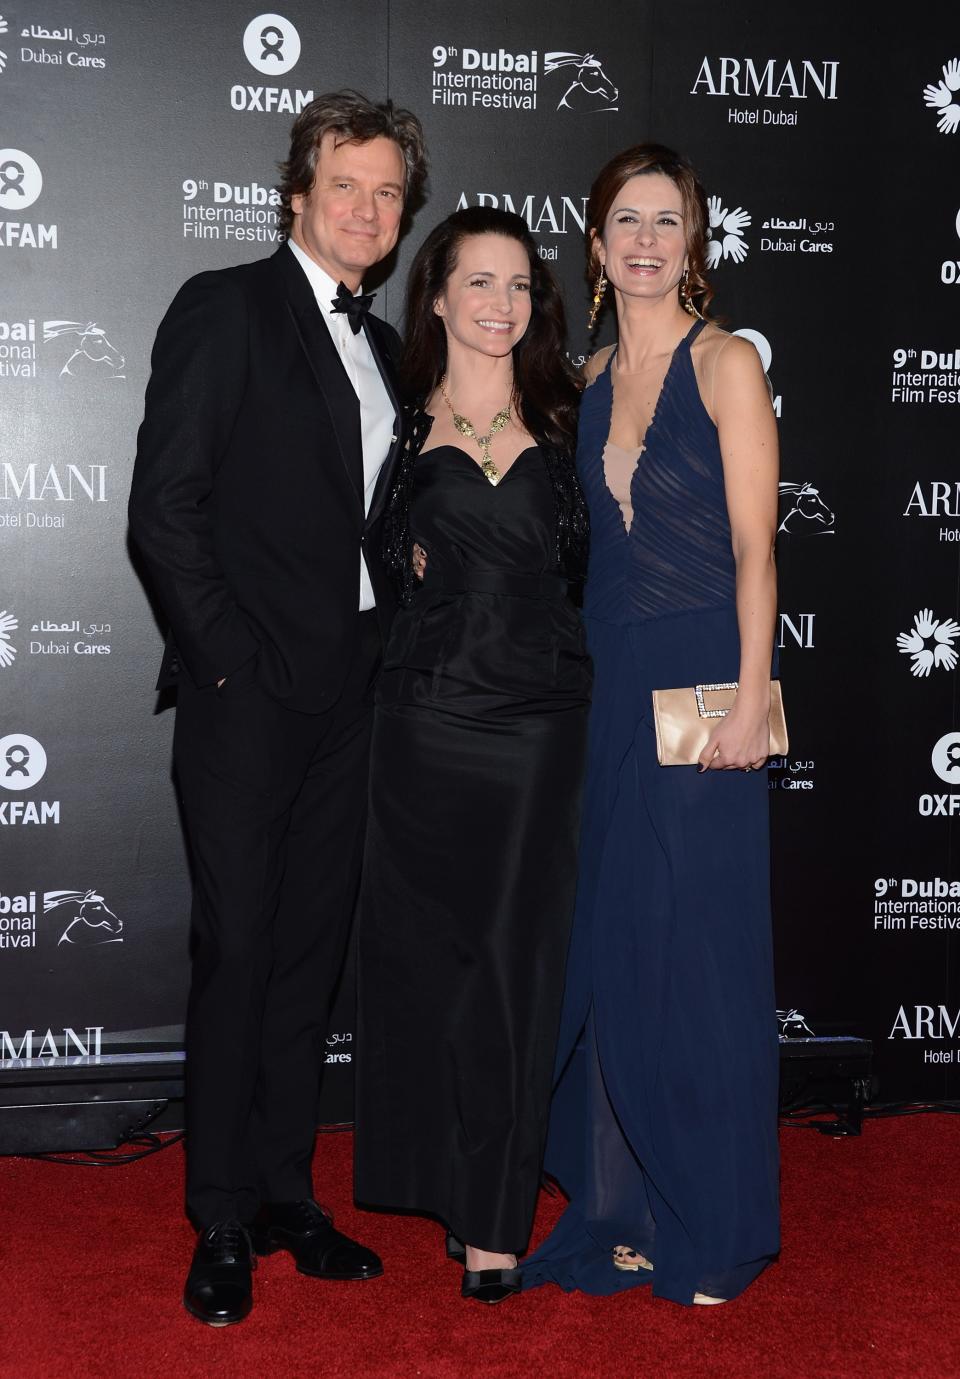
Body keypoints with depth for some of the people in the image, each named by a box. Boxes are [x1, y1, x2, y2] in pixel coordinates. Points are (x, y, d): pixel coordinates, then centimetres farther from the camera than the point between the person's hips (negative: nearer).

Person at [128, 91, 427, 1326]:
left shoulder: (382, 348, 17)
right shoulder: (226, 308, -4)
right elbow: (163, 503, -11)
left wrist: (380, 642, 5)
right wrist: (235, 660, -13)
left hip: (346, 694, 7)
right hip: (249, 696, -6)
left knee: (310, 952, 12)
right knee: (236, 954, -1)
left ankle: (284, 1193, 24)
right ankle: (222, 1224, 12)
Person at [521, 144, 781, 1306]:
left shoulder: (724, 363, -3)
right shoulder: (594, 376, 14)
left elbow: (754, 546, -8)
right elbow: (594, 539, 14)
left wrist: (748, 698, -16)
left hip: (697, 683, -5)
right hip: (607, 677, 6)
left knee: (699, 948, 0)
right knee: (612, 946, 8)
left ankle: (714, 1228, 15)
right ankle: (623, 1208, 21)